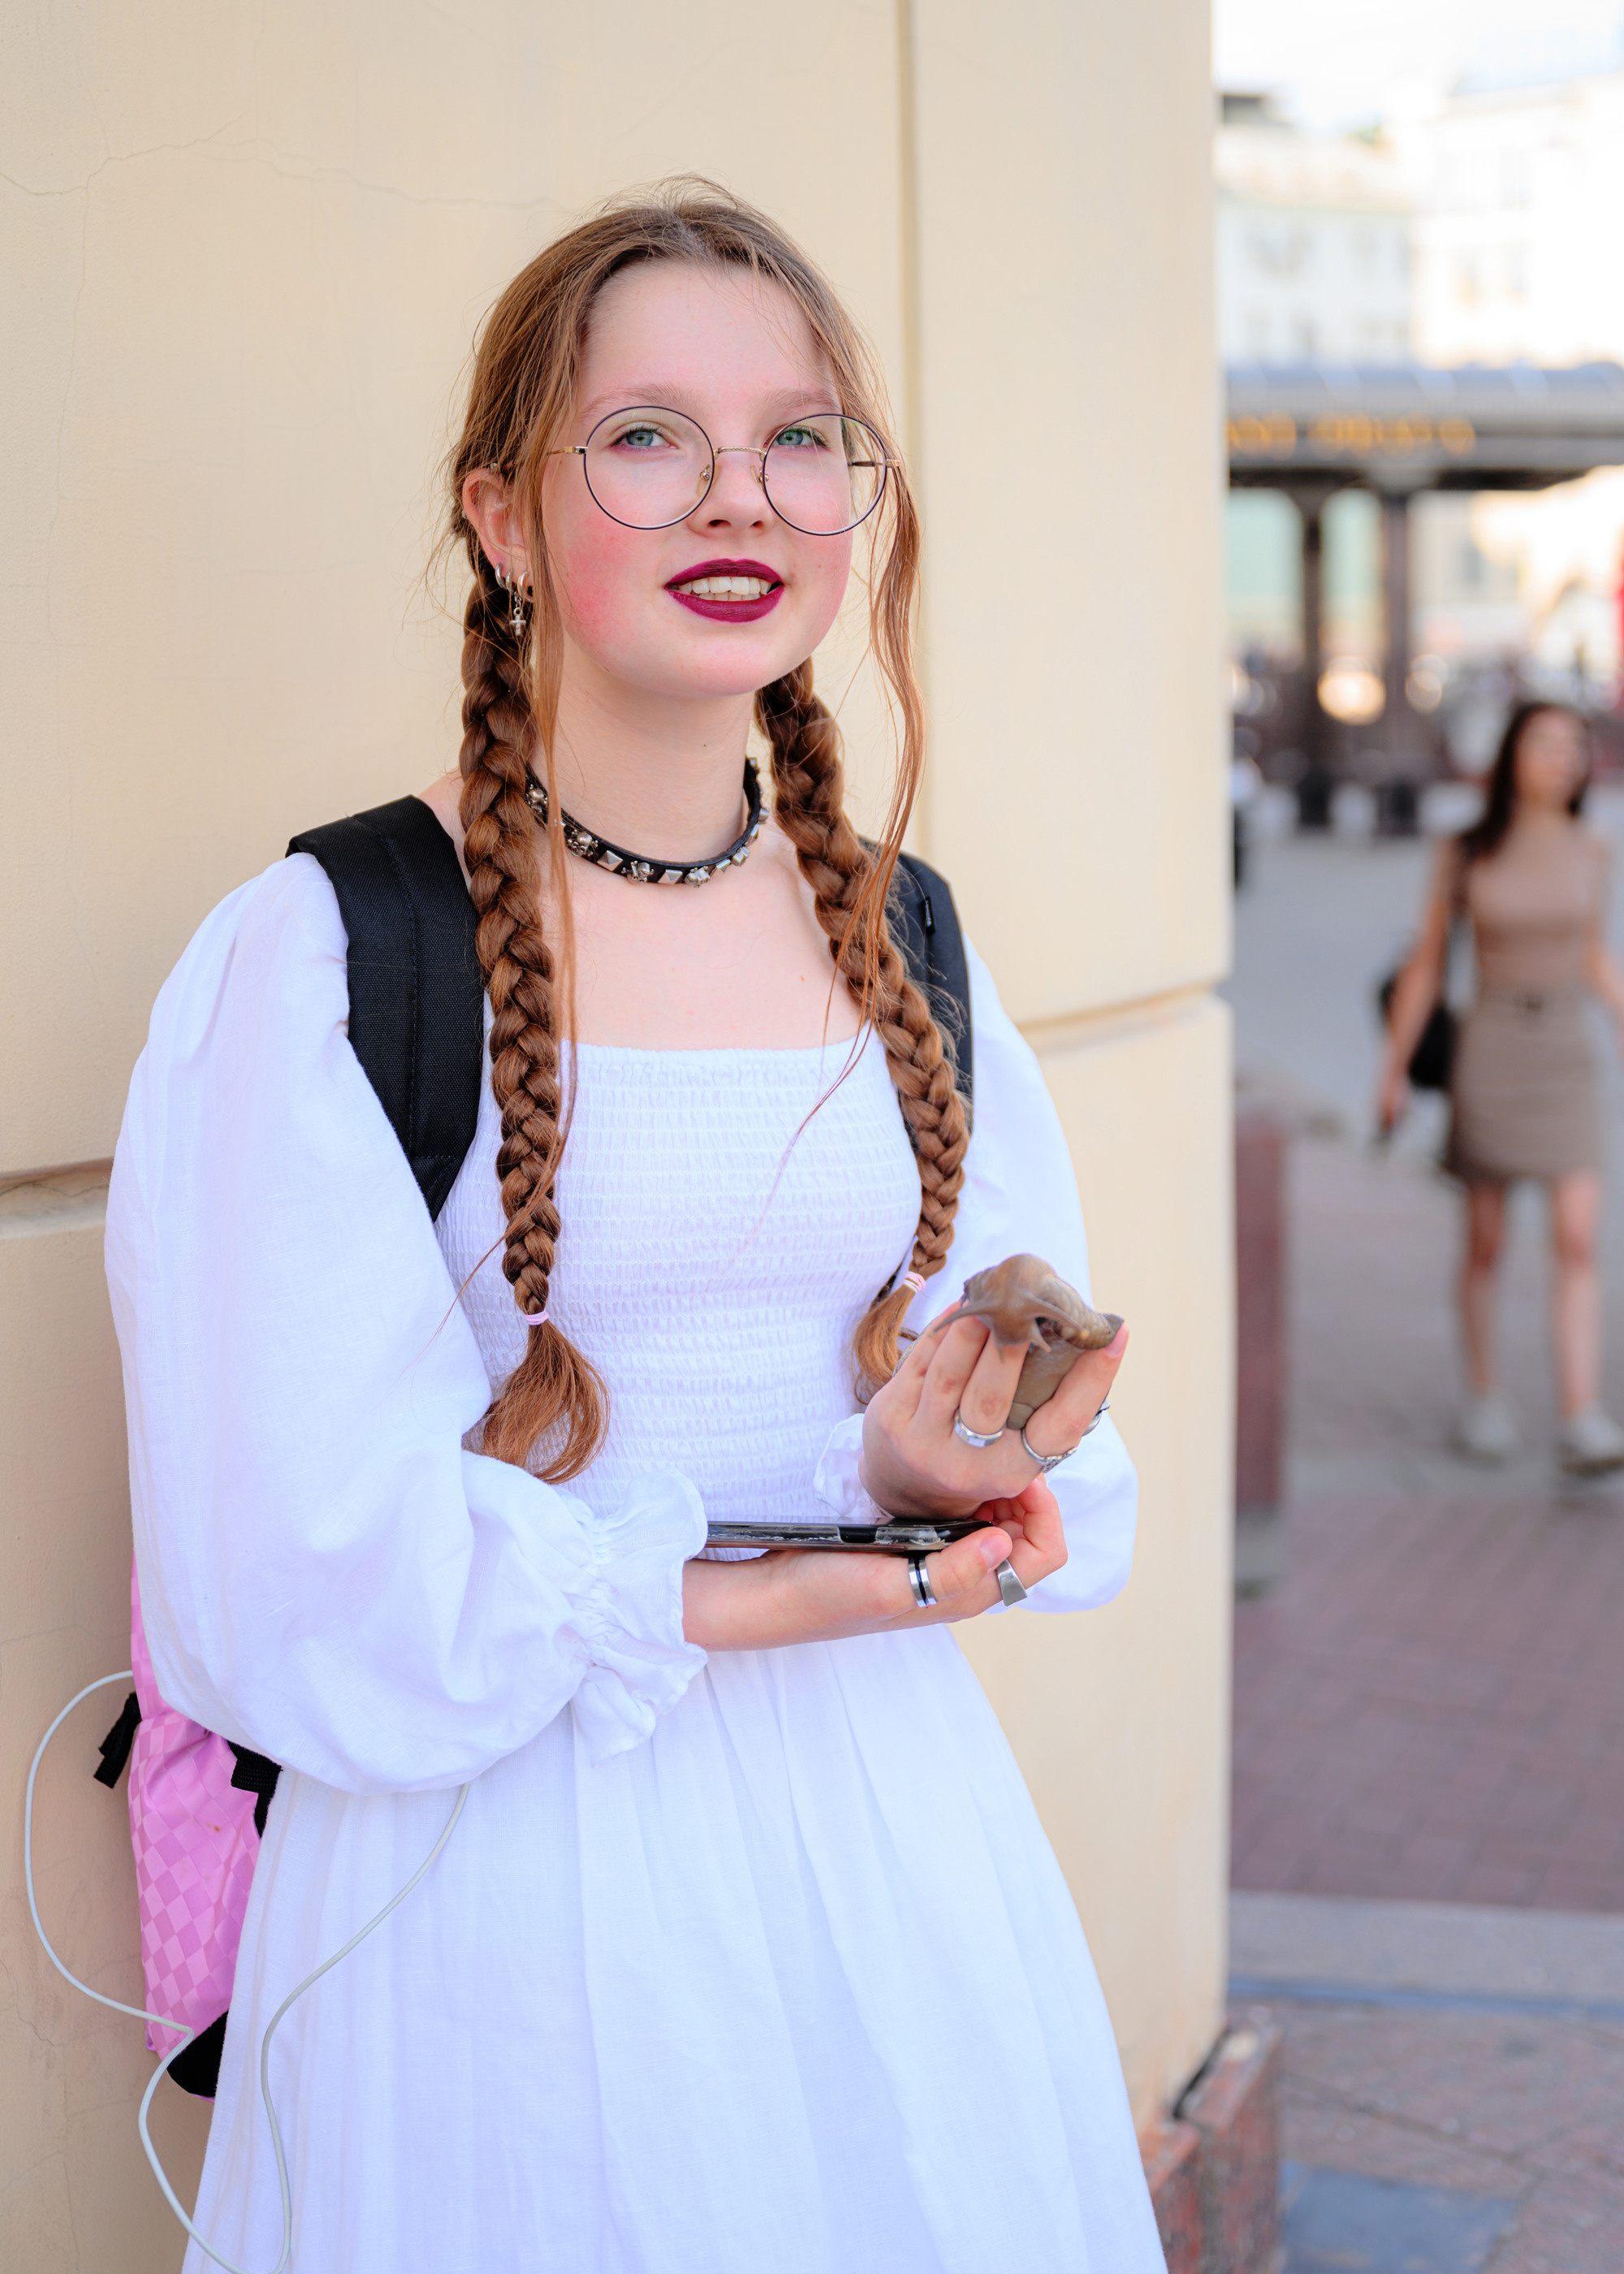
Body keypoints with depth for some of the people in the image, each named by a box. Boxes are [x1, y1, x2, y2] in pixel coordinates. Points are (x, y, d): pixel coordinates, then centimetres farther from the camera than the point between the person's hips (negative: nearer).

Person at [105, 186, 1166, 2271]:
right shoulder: (318, 957, -11)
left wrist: (923, 1472, -15)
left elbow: (1039, 1448, 7)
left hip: (891, 1835, 5)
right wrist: (716, 1605, -17)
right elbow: (286, 1567, -13)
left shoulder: (910, 950, 4)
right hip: (509, 1849, -4)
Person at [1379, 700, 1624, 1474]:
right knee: (1485, 1243, 7)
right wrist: (1394, 1069, 4)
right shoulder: (1467, 855, -4)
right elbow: (1426, 963, 3)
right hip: (1490, 1052, -2)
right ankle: (1485, 1396, 24)